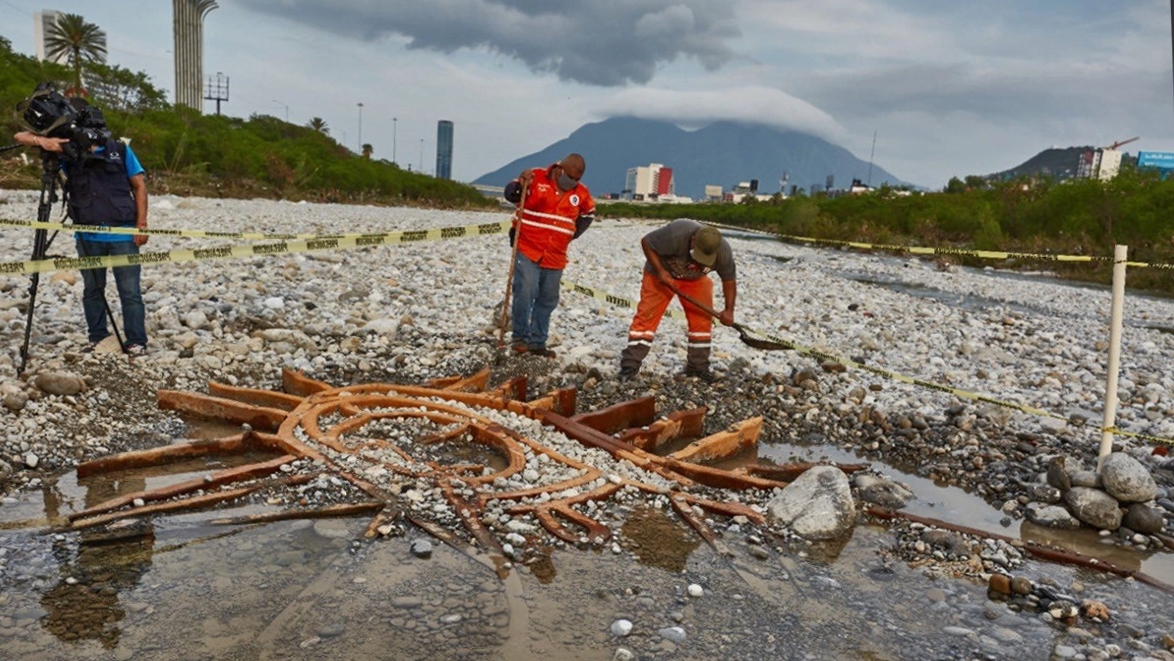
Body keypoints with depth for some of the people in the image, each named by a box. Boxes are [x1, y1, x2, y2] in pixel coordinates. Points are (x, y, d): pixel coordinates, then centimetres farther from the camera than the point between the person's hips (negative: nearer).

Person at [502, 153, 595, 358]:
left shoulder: (581, 193, 6)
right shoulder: (536, 177, -6)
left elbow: (588, 214, 23)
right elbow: (510, 194, -5)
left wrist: (573, 233, 12)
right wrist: (520, 185, -26)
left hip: (555, 257, 5)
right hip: (527, 250, -5)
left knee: (548, 300, 7)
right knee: (525, 292, -16)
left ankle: (537, 342, 16)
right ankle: (520, 337, -1)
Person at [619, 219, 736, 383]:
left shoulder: (723, 251, -26)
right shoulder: (675, 234, -39)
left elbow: (729, 279, -11)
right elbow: (646, 242, -25)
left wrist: (729, 310, -17)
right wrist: (661, 271, -31)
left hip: (695, 279, 4)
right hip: (661, 273, -3)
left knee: (703, 318, -4)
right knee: (646, 315, -11)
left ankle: (698, 366, 10)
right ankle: (630, 364, -7)